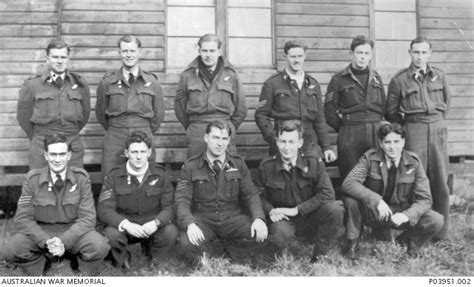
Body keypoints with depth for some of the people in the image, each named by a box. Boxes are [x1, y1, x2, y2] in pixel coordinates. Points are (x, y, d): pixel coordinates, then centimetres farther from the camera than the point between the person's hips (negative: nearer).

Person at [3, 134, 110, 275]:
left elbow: (87, 218, -10)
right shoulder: (33, 178, -6)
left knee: (99, 246, -32)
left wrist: (64, 242, -26)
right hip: (41, 231, 1)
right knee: (11, 250, -27)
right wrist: (46, 241, -24)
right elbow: (22, 218, -7)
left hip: (74, 231, -1)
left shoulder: (81, 177, -7)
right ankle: (42, 262, 5)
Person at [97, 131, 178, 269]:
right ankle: (123, 263, 2)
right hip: (123, 226, -1)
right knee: (111, 234, -34)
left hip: (151, 226, 1)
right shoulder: (114, 176, -3)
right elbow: (104, 209, -11)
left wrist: (156, 222, -28)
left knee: (171, 232, -30)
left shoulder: (160, 175, 0)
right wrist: (125, 224, -30)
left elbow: (169, 207, -5)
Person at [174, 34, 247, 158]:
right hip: (196, 136, 0)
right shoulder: (188, 75, 6)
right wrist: (191, 127, 11)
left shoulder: (230, 74, 6)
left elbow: (241, 109, 11)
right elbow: (179, 105, 12)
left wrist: (228, 128, 9)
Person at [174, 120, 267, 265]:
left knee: (259, 234, -27)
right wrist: (190, 224, -27)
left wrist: (258, 218, -17)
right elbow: (182, 200, -7)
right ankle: (205, 248, 5)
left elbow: (250, 193, 4)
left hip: (232, 217, 2)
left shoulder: (238, 164, 6)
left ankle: (233, 245, 5)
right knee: (186, 245, -32)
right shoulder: (191, 166, -1)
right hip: (202, 219, -1)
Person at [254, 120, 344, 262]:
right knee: (281, 235, -39)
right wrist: (270, 211, -17)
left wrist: (297, 210, -20)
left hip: (309, 217, 2)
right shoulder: (266, 166, -4)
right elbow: (259, 195, 5)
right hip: (283, 218, -2)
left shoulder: (314, 163, -7)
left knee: (335, 209, -28)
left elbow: (327, 194, -15)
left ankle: (320, 254, -6)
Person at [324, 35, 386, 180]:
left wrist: (373, 125, 10)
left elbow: (383, 107, 18)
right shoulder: (339, 79, 1)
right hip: (349, 135, -3)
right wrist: (344, 129, 3)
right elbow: (330, 112, 0)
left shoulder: (376, 77, 14)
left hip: (375, 133, 4)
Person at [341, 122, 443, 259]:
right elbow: (348, 183, -28)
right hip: (373, 212, -1)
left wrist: (407, 215, -32)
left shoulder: (413, 162, -10)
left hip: (400, 213, 2)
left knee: (436, 221, -22)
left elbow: (425, 200, -12)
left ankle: (403, 242, 9)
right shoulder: (370, 158, -14)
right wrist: (377, 200, -39)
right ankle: (352, 244, -6)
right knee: (351, 198, -31)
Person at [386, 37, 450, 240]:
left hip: (438, 129, 3)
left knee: (440, 181, 3)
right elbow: (391, 112, 7)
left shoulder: (439, 76, 9)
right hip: (413, 131, -3)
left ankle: (442, 233, 12)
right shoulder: (399, 80, 1)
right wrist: (406, 126, 8)